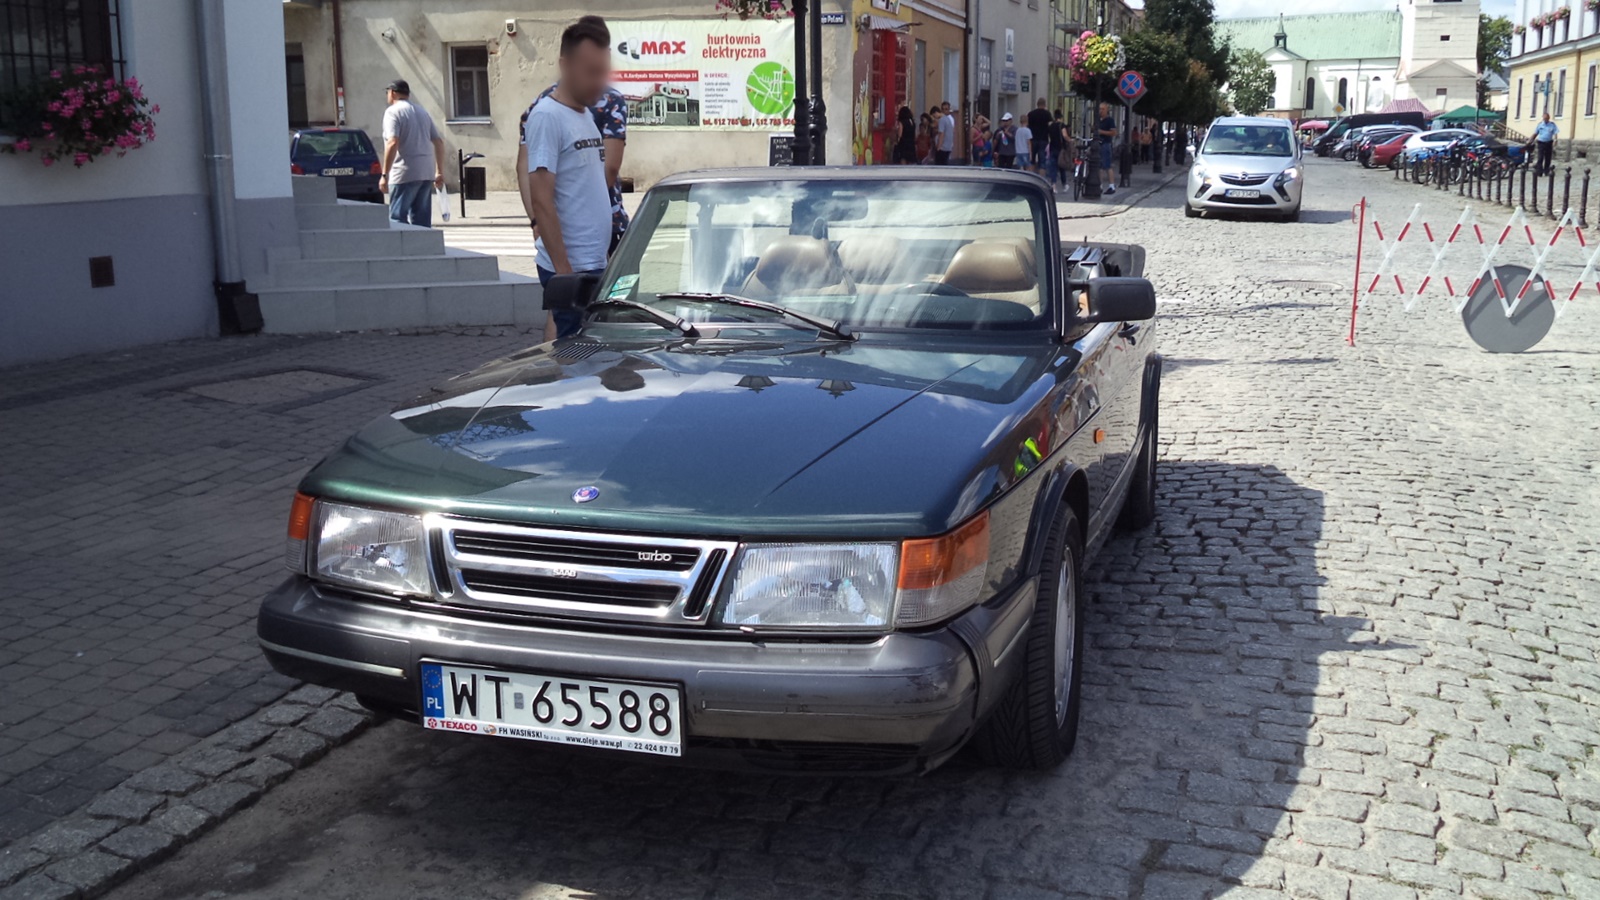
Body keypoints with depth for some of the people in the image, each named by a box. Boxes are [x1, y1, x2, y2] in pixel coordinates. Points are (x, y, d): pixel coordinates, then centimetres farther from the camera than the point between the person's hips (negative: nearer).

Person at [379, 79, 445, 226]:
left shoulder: (393, 111, -5)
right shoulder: (422, 112, 17)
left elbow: (392, 143, -18)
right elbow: (439, 141, 16)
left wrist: (384, 174, -16)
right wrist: (440, 171, 19)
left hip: (404, 173, -7)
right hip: (426, 173, 7)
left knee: (397, 219, -5)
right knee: (422, 220, 10)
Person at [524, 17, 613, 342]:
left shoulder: (586, 115, 14)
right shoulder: (547, 117, -11)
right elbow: (541, 200, -16)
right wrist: (563, 270, -19)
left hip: (595, 264, 8)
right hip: (570, 267, -8)